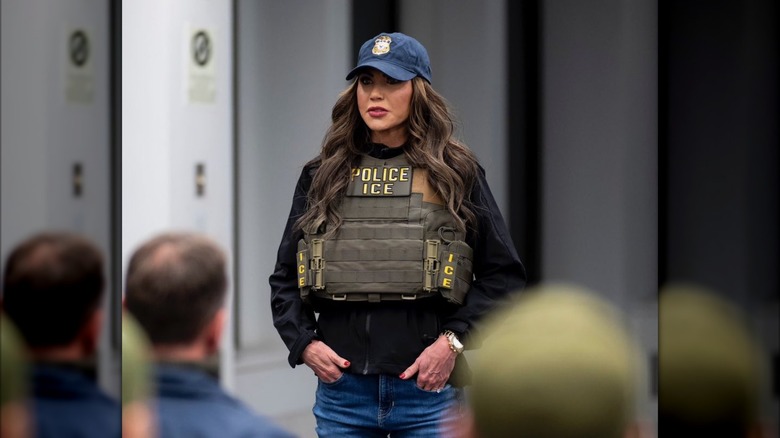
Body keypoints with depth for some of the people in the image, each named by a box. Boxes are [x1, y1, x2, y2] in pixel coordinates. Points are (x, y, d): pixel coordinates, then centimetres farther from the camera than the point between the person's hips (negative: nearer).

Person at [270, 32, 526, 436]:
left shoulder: (456, 174, 3)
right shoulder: (322, 177, 10)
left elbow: (503, 276, 3)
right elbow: (285, 278, 14)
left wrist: (453, 341, -8)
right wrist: (304, 343, -2)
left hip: (428, 388, -2)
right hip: (342, 391, 2)